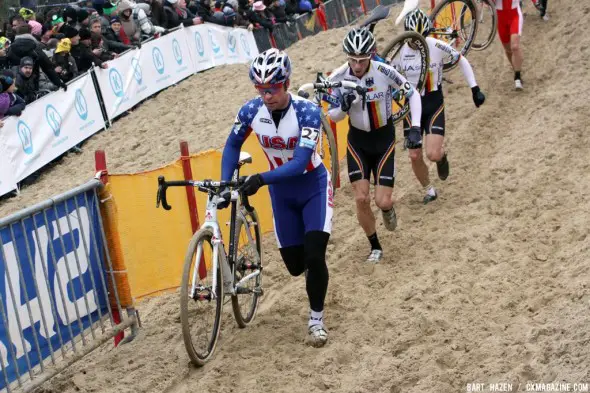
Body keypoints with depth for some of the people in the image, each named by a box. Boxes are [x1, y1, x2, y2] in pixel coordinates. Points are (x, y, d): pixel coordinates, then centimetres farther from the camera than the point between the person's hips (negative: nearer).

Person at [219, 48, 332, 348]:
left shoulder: (307, 112, -28)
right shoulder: (251, 110, -17)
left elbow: (300, 163, -35)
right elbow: (233, 145, 2)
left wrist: (261, 179, -47)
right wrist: (225, 185, -9)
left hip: (313, 185, -3)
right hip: (281, 191, 3)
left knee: (314, 256, -17)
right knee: (295, 265, 5)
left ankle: (316, 319, 3)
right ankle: (312, 268, 43)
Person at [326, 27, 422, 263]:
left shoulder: (384, 72, -22)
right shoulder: (339, 77, -16)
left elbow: (412, 94, -9)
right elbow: (333, 116, -6)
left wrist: (415, 126, -19)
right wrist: (343, 107, -29)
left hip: (384, 139, -1)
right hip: (357, 140, 1)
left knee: (382, 201, -8)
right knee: (361, 198, -7)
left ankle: (388, 208, 31)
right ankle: (375, 247, 15)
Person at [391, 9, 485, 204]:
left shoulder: (437, 46, -15)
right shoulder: (400, 51, -11)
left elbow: (462, 61, -1)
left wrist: (475, 89, -1)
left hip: (434, 105, -2)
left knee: (433, 154, -15)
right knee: (415, 156, 1)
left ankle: (442, 155, 24)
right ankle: (430, 191, 27)